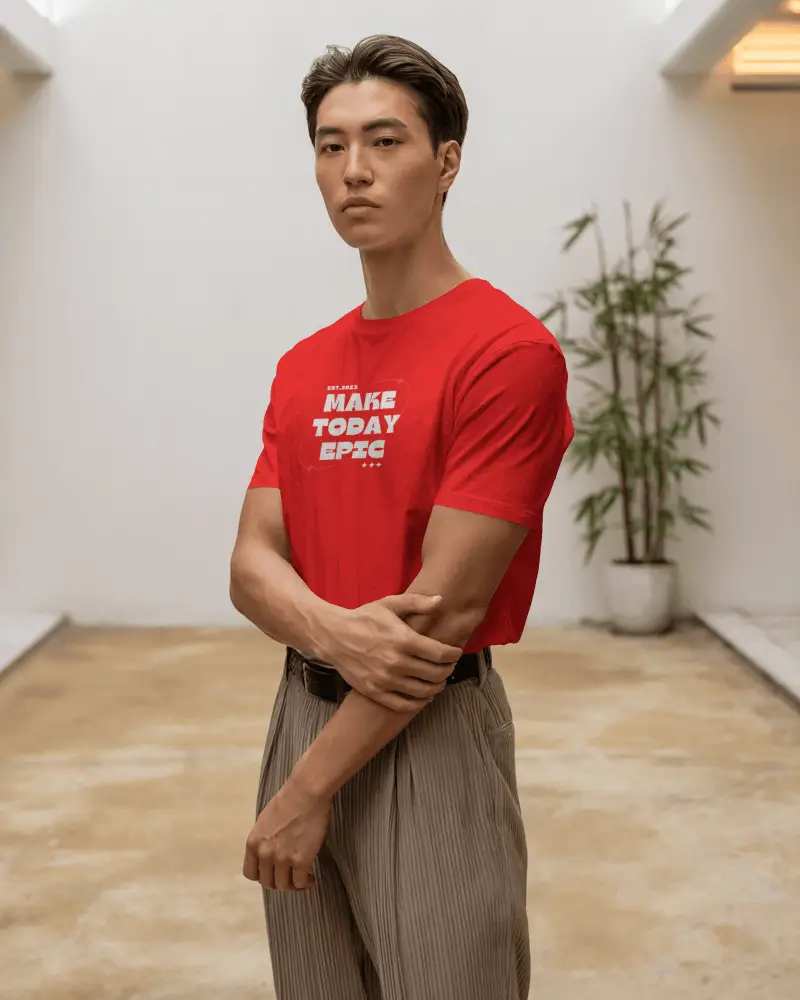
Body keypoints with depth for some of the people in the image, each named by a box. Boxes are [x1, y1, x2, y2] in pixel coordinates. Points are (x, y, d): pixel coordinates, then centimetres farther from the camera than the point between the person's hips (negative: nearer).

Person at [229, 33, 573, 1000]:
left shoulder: (509, 350, -14)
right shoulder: (302, 368, 9)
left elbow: (446, 607, -17)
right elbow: (252, 562, 4)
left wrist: (307, 790, -13)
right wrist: (332, 632, -20)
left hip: (432, 733, -6)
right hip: (302, 711, 7)